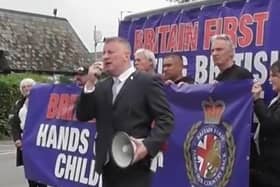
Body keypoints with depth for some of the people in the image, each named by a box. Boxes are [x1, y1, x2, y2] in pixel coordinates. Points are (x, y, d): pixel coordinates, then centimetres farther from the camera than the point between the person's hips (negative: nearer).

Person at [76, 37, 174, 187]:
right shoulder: (102, 87, 16)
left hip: (134, 168, -6)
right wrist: (90, 84, -2)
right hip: (108, 167, 7)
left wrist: (148, 146, -22)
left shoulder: (148, 82, -4)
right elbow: (82, 116, 9)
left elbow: (165, 119, -9)